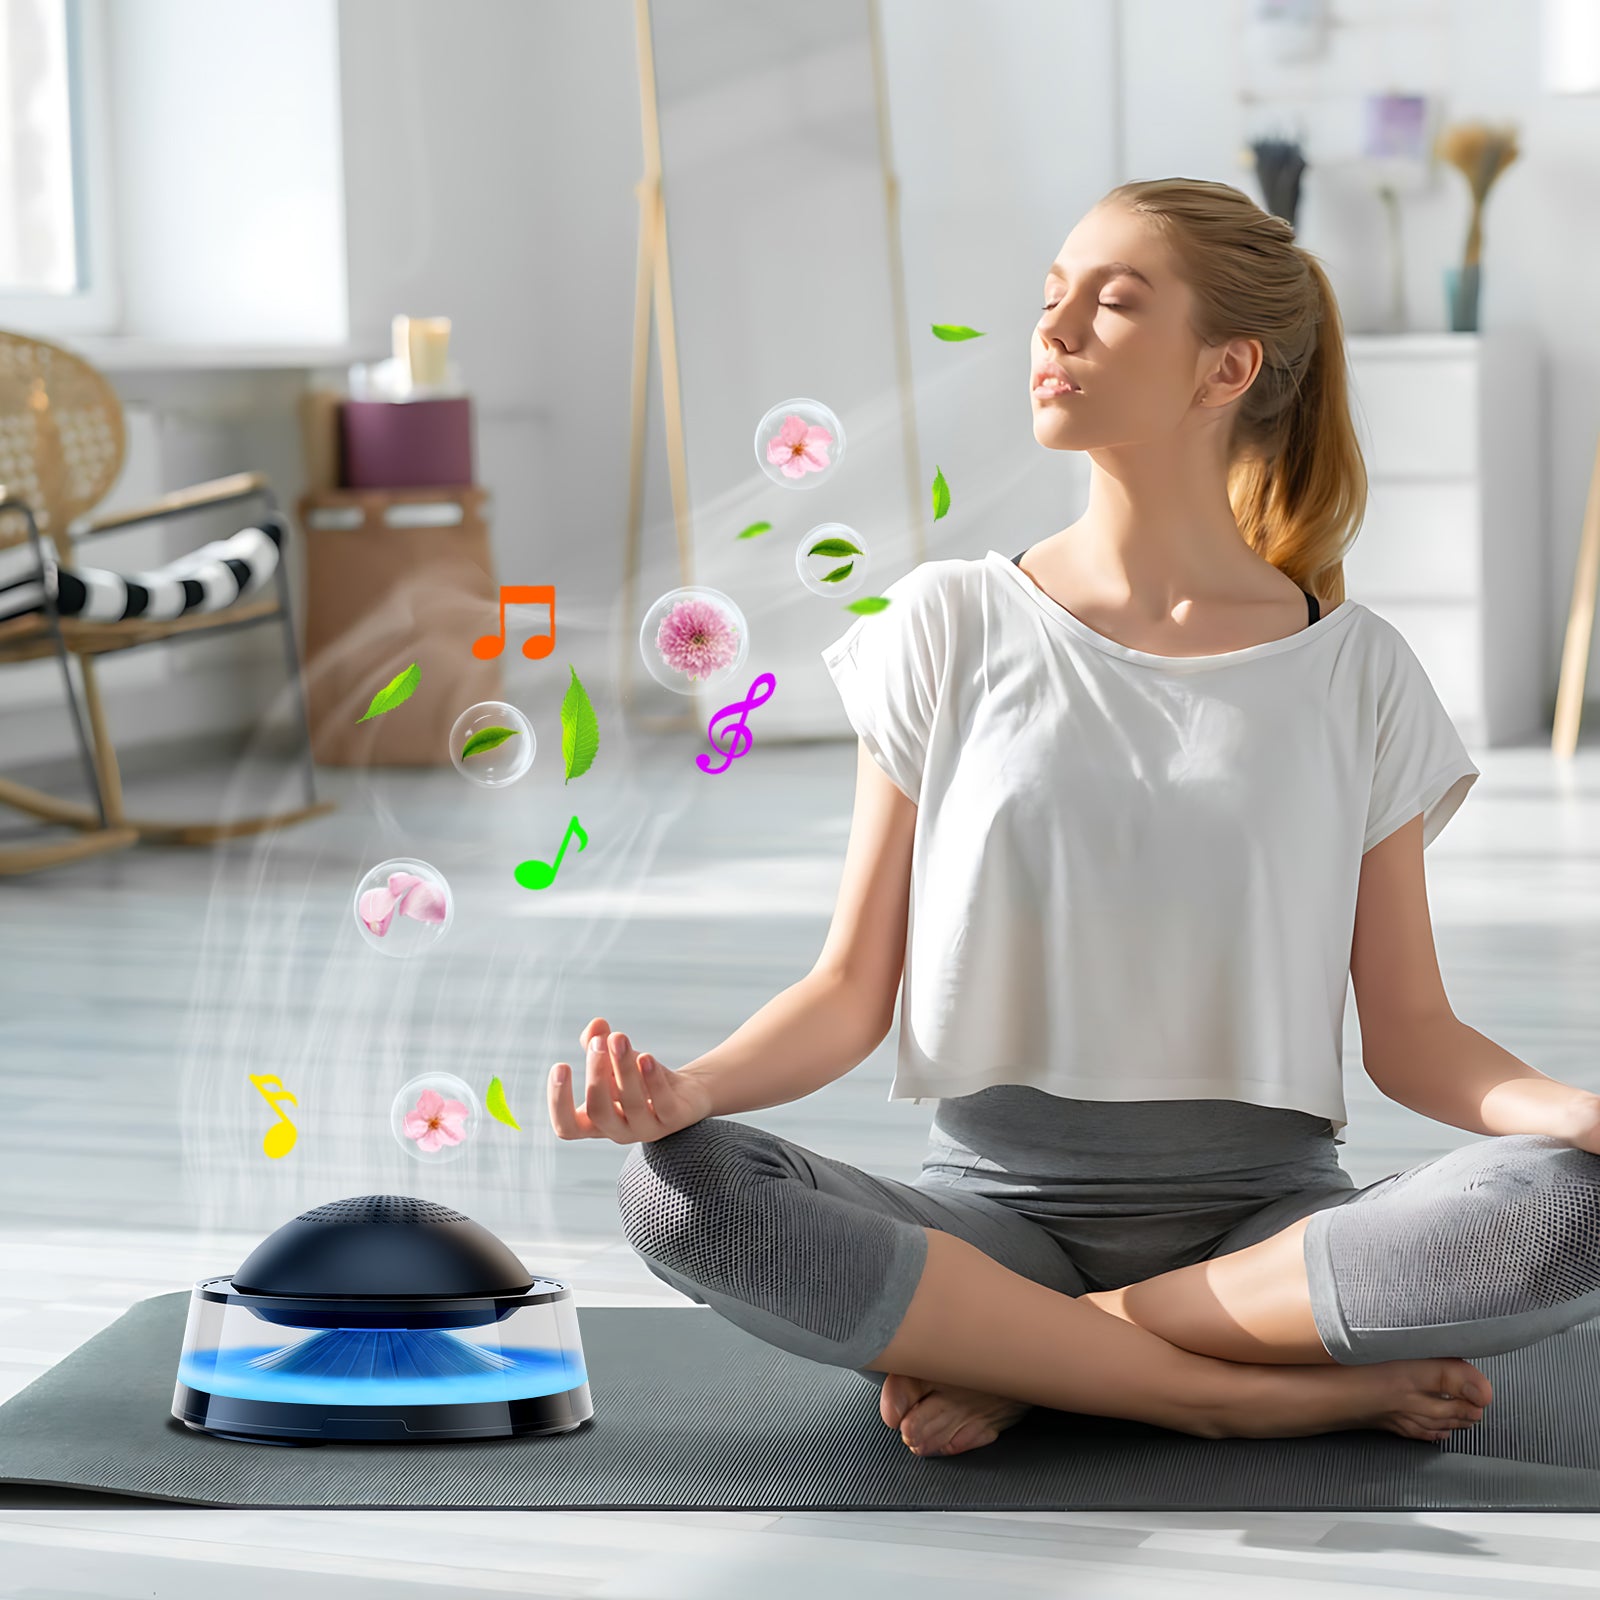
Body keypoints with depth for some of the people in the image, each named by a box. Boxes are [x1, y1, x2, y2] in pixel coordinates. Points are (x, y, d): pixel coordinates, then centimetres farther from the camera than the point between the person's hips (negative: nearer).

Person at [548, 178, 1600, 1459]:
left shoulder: (1353, 670, 5)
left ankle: (1010, 1359, -18)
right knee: (680, 1195, -29)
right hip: (1000, 1199, 0)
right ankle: (1273, 1392, -22)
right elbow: (853, 990, 3)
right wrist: (687, 1088, -17)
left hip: (1262, 1210, 0)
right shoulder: (950, 628, 5)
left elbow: (1408, 1031, 5)